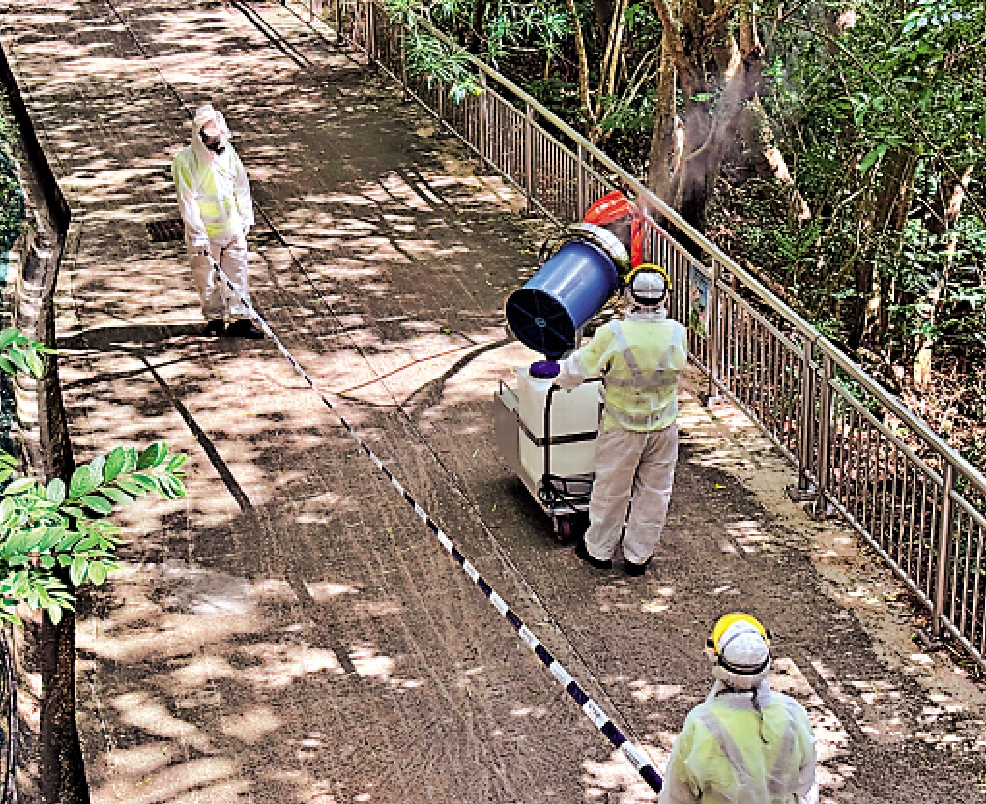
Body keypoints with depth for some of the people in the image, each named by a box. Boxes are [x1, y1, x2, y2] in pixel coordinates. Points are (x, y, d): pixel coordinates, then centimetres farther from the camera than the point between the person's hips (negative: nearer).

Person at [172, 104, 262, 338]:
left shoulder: (228, 153, 0)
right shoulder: (185, 160, -14)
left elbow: (241, 186, 14)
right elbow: (187, 199, -16)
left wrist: (245, 218, 17)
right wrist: (198, 233, -20)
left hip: (232, 226, 4)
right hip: (204, 231, -4)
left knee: (237, 274, 5)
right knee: (207, 279, 5)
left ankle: (239, 319, 12)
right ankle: (215, 319, 21)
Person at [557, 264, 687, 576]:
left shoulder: (612, 334, -22)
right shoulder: (677, 333, -13)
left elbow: (575, 371, -14)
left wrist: (563, 376, 9)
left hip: (621, 428, -2)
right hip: (664, 427, 2)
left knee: (611, 490, 15)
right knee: (654, 491, 17)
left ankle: (599, 550, 32)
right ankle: (638, 556, 28)